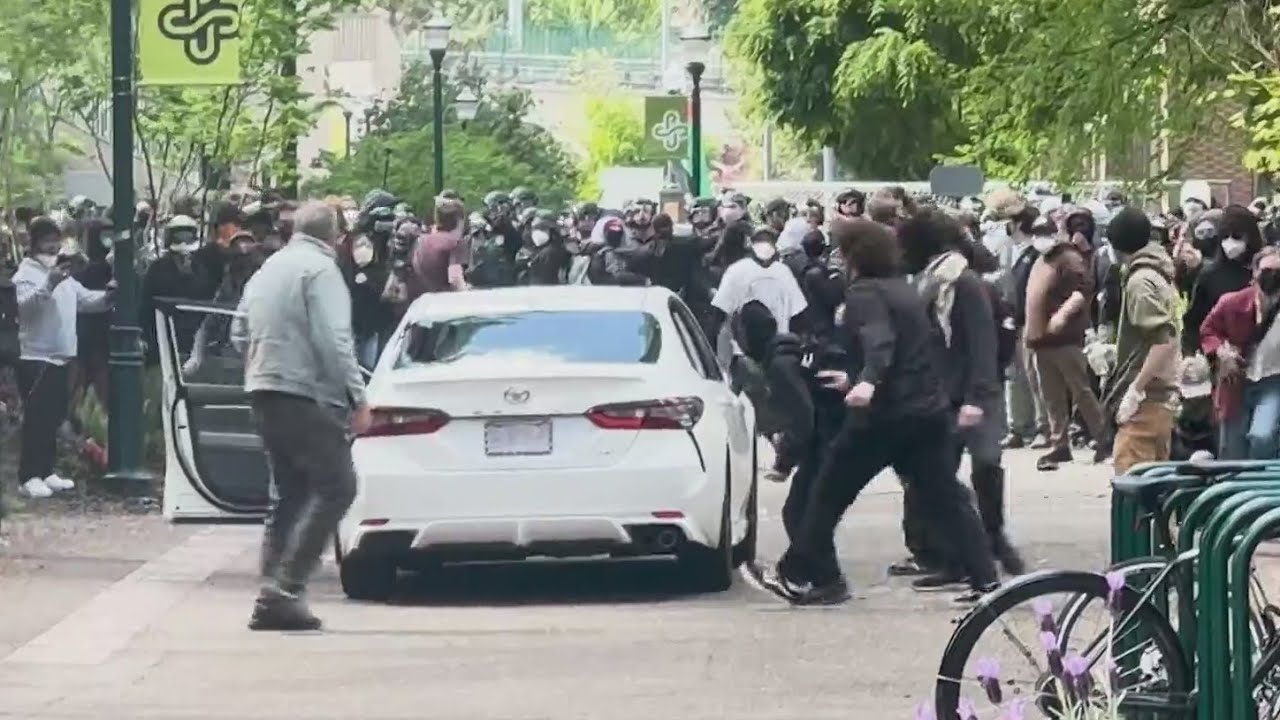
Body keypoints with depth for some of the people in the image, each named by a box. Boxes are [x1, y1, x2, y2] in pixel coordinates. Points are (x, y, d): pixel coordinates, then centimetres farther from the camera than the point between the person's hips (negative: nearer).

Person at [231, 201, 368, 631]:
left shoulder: (268, 269, 18)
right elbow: (334, 341, -17)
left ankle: (272, 595, 8)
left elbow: (240, 332, 21)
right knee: (335, 486, -9)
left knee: (288, 492, 13)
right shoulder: (320, 269, -9)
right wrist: (358, 400, -16)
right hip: (305, 395, -9)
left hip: (263, 390, 9)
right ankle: (286, 586, -18)